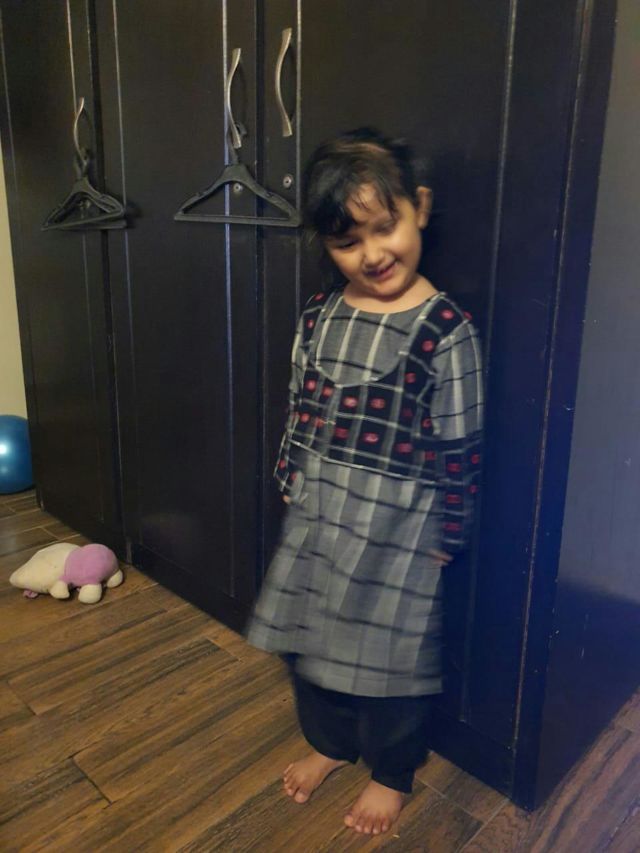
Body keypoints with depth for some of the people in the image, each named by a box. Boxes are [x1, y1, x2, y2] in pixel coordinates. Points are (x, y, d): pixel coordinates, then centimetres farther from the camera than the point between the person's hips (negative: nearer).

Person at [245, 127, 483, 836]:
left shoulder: (445, 329, -17)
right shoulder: (318, 315, -1)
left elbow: (459, 449, -13)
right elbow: (301, 408, 8)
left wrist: (445, 537, -8)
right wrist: (291, 482, 10)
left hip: (399, 523, -5)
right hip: (318, 511, 6)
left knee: (389, 646, 13)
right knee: (313, 633, 20)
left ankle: (392, 774, 41)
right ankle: (328, 741, 49)